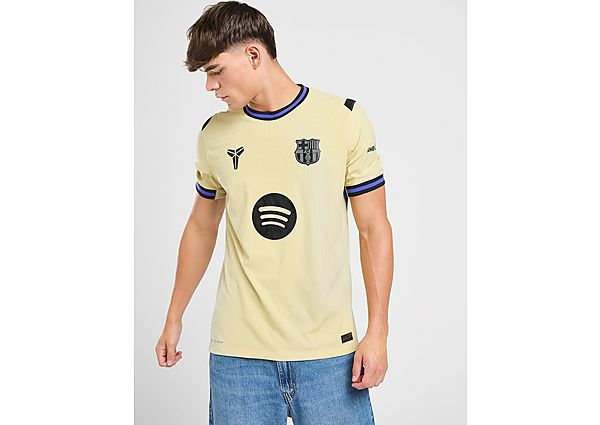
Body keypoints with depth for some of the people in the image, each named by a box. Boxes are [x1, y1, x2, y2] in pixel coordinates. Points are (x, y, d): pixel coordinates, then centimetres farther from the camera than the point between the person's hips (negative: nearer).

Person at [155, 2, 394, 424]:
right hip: (237, 354, 2)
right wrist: (174, 318, 21)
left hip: (328, 350, -2)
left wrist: (377, 331, -5)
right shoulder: (214, 135, 7)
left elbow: (374, 228, -1)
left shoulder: (344, 119, -3)